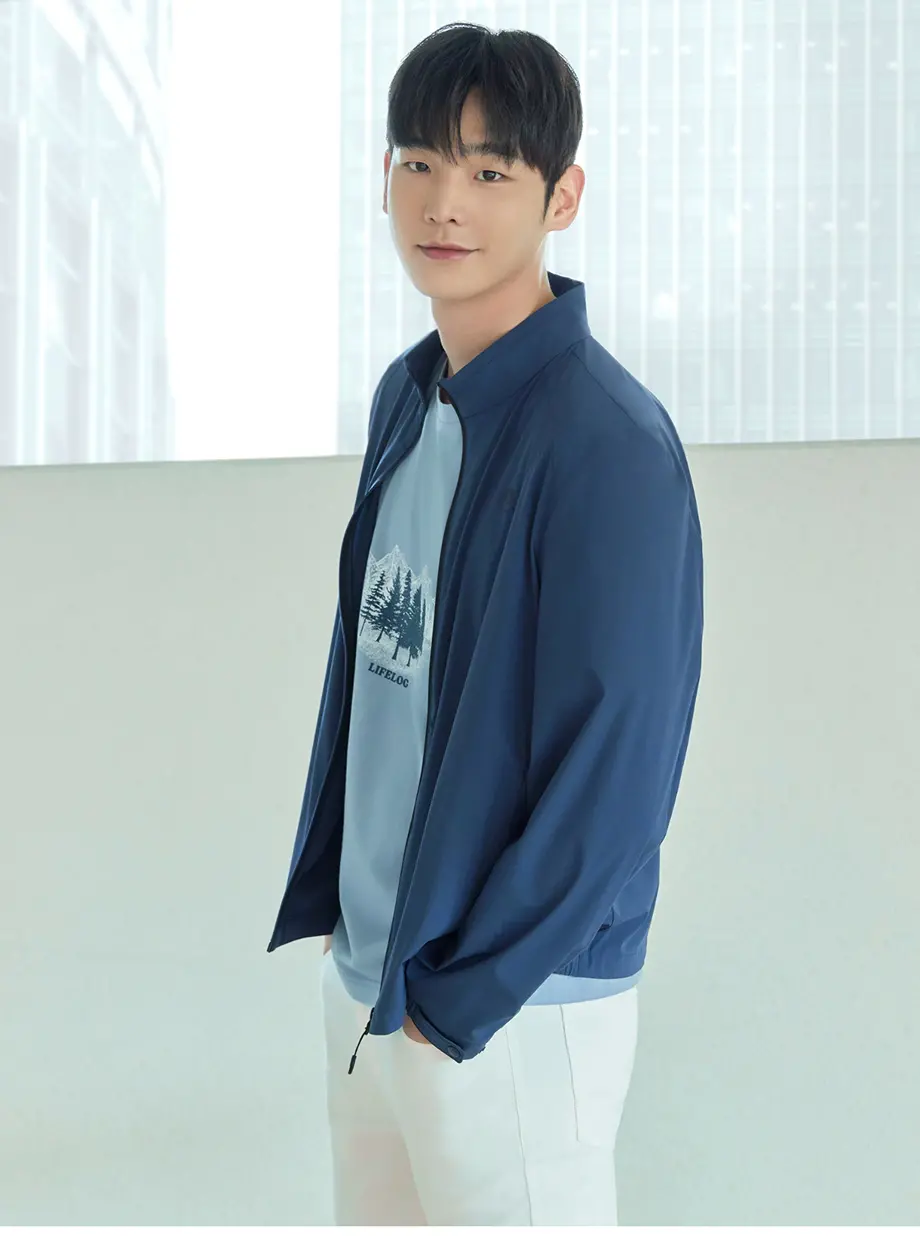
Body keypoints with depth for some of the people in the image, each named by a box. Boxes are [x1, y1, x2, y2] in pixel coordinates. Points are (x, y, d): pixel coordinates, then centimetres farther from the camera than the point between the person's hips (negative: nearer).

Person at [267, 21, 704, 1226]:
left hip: (515, 1005, -7)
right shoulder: (405, 399, 7)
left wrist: (464, 993, -14)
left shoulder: (610, 443, -18)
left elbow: (616, 763, -19)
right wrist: (326, 895, 9)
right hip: (362, 977, 8)